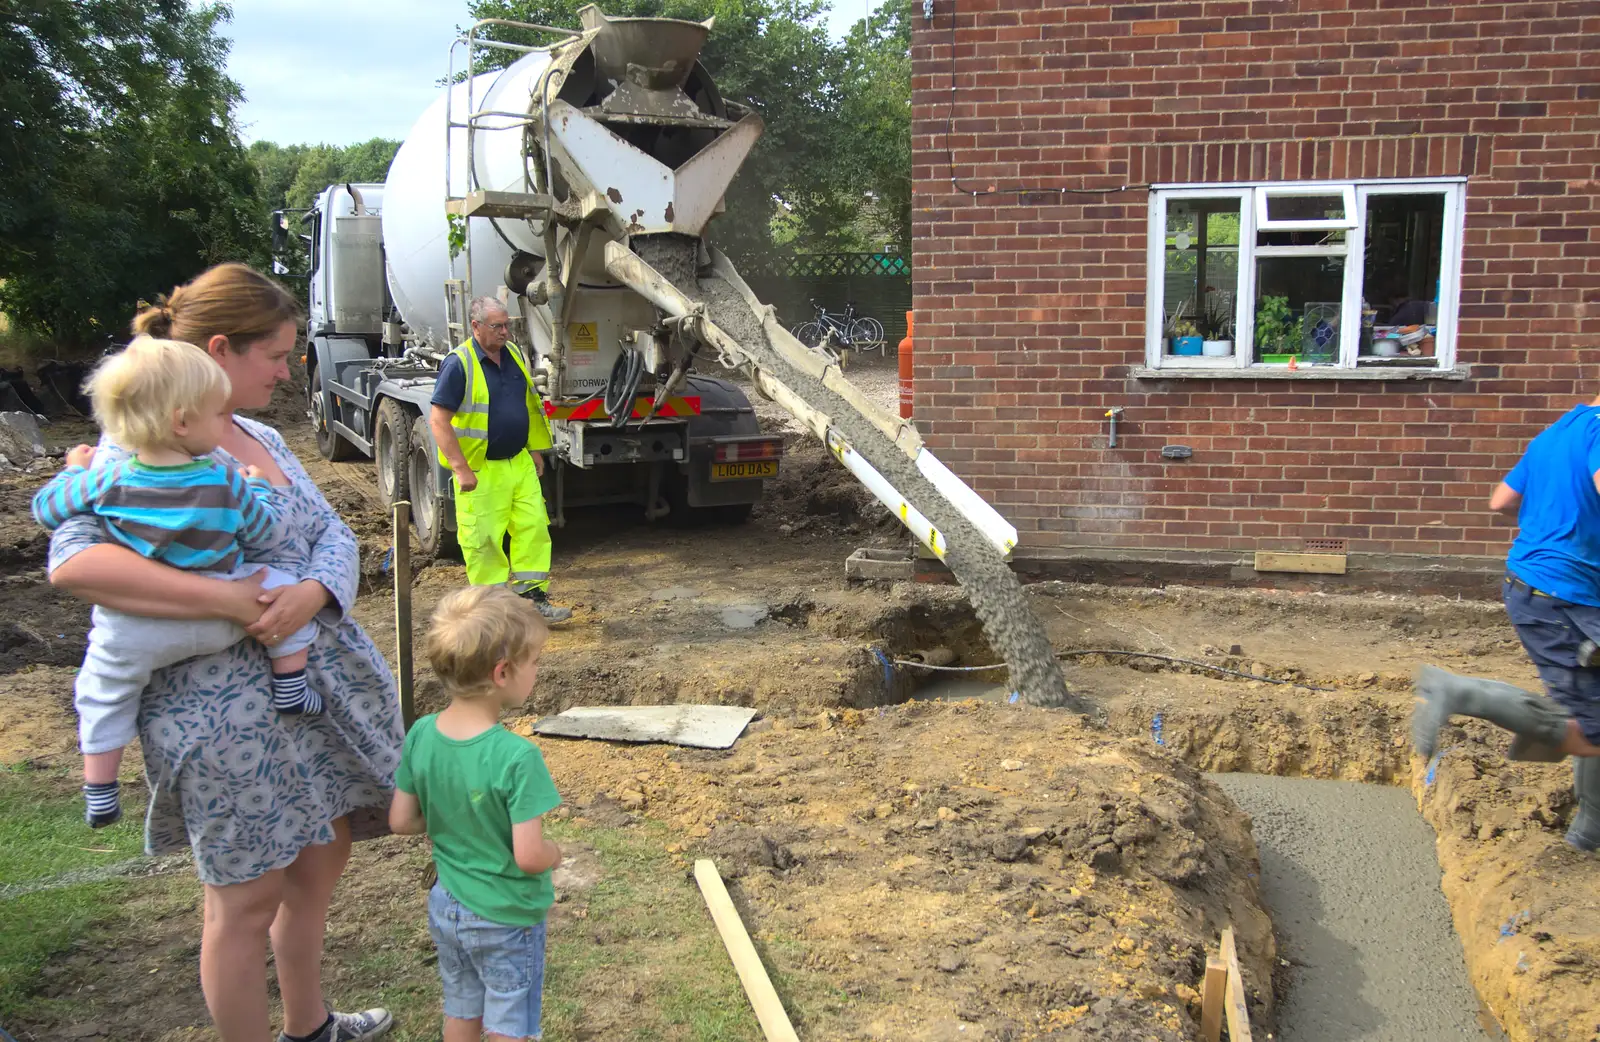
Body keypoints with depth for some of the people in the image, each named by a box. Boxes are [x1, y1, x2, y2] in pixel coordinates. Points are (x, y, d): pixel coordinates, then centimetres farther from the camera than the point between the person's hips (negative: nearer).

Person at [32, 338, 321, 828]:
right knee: (283, 587, 17)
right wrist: (258, 486, 18)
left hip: (131, 636, 2)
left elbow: (47, 508, 7)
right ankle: (289, 686, 18)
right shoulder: (226, 485, -14)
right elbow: (262, 530, 1)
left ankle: (100, 794, 31)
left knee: (103, 698, 24)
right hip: (216, 619, -2)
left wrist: (74, 470, 25)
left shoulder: (104, 484, -10)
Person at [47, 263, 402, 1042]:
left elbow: (333, 534, 9)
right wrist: (230, 600, -30)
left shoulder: (262, 439, 13)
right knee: (248, 896, 3)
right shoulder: (141, 449, -13)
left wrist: (313, 592, -14)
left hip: (319, 681, 9)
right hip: (225, 705, -9)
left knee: (321, 859, 20)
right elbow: (73, 561, -27)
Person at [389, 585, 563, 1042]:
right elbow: (529, 856, -28)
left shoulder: (421, 734, -12)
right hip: (506, 918, -6)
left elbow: (401, 821, -3)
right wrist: (556, 853, -8)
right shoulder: (517, 756, -31)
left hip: (446, 906, 6)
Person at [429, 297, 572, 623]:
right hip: (481, 471, -6)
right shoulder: (459, 364, -14)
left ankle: (532, 597, 13)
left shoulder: (514, 354, 8)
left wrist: (535, 449, 18)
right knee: (484, 539, 2)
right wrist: (461, 469, -21)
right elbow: (438, 421, -16)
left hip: (519, 462, 6)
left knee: (533, 528, 4)